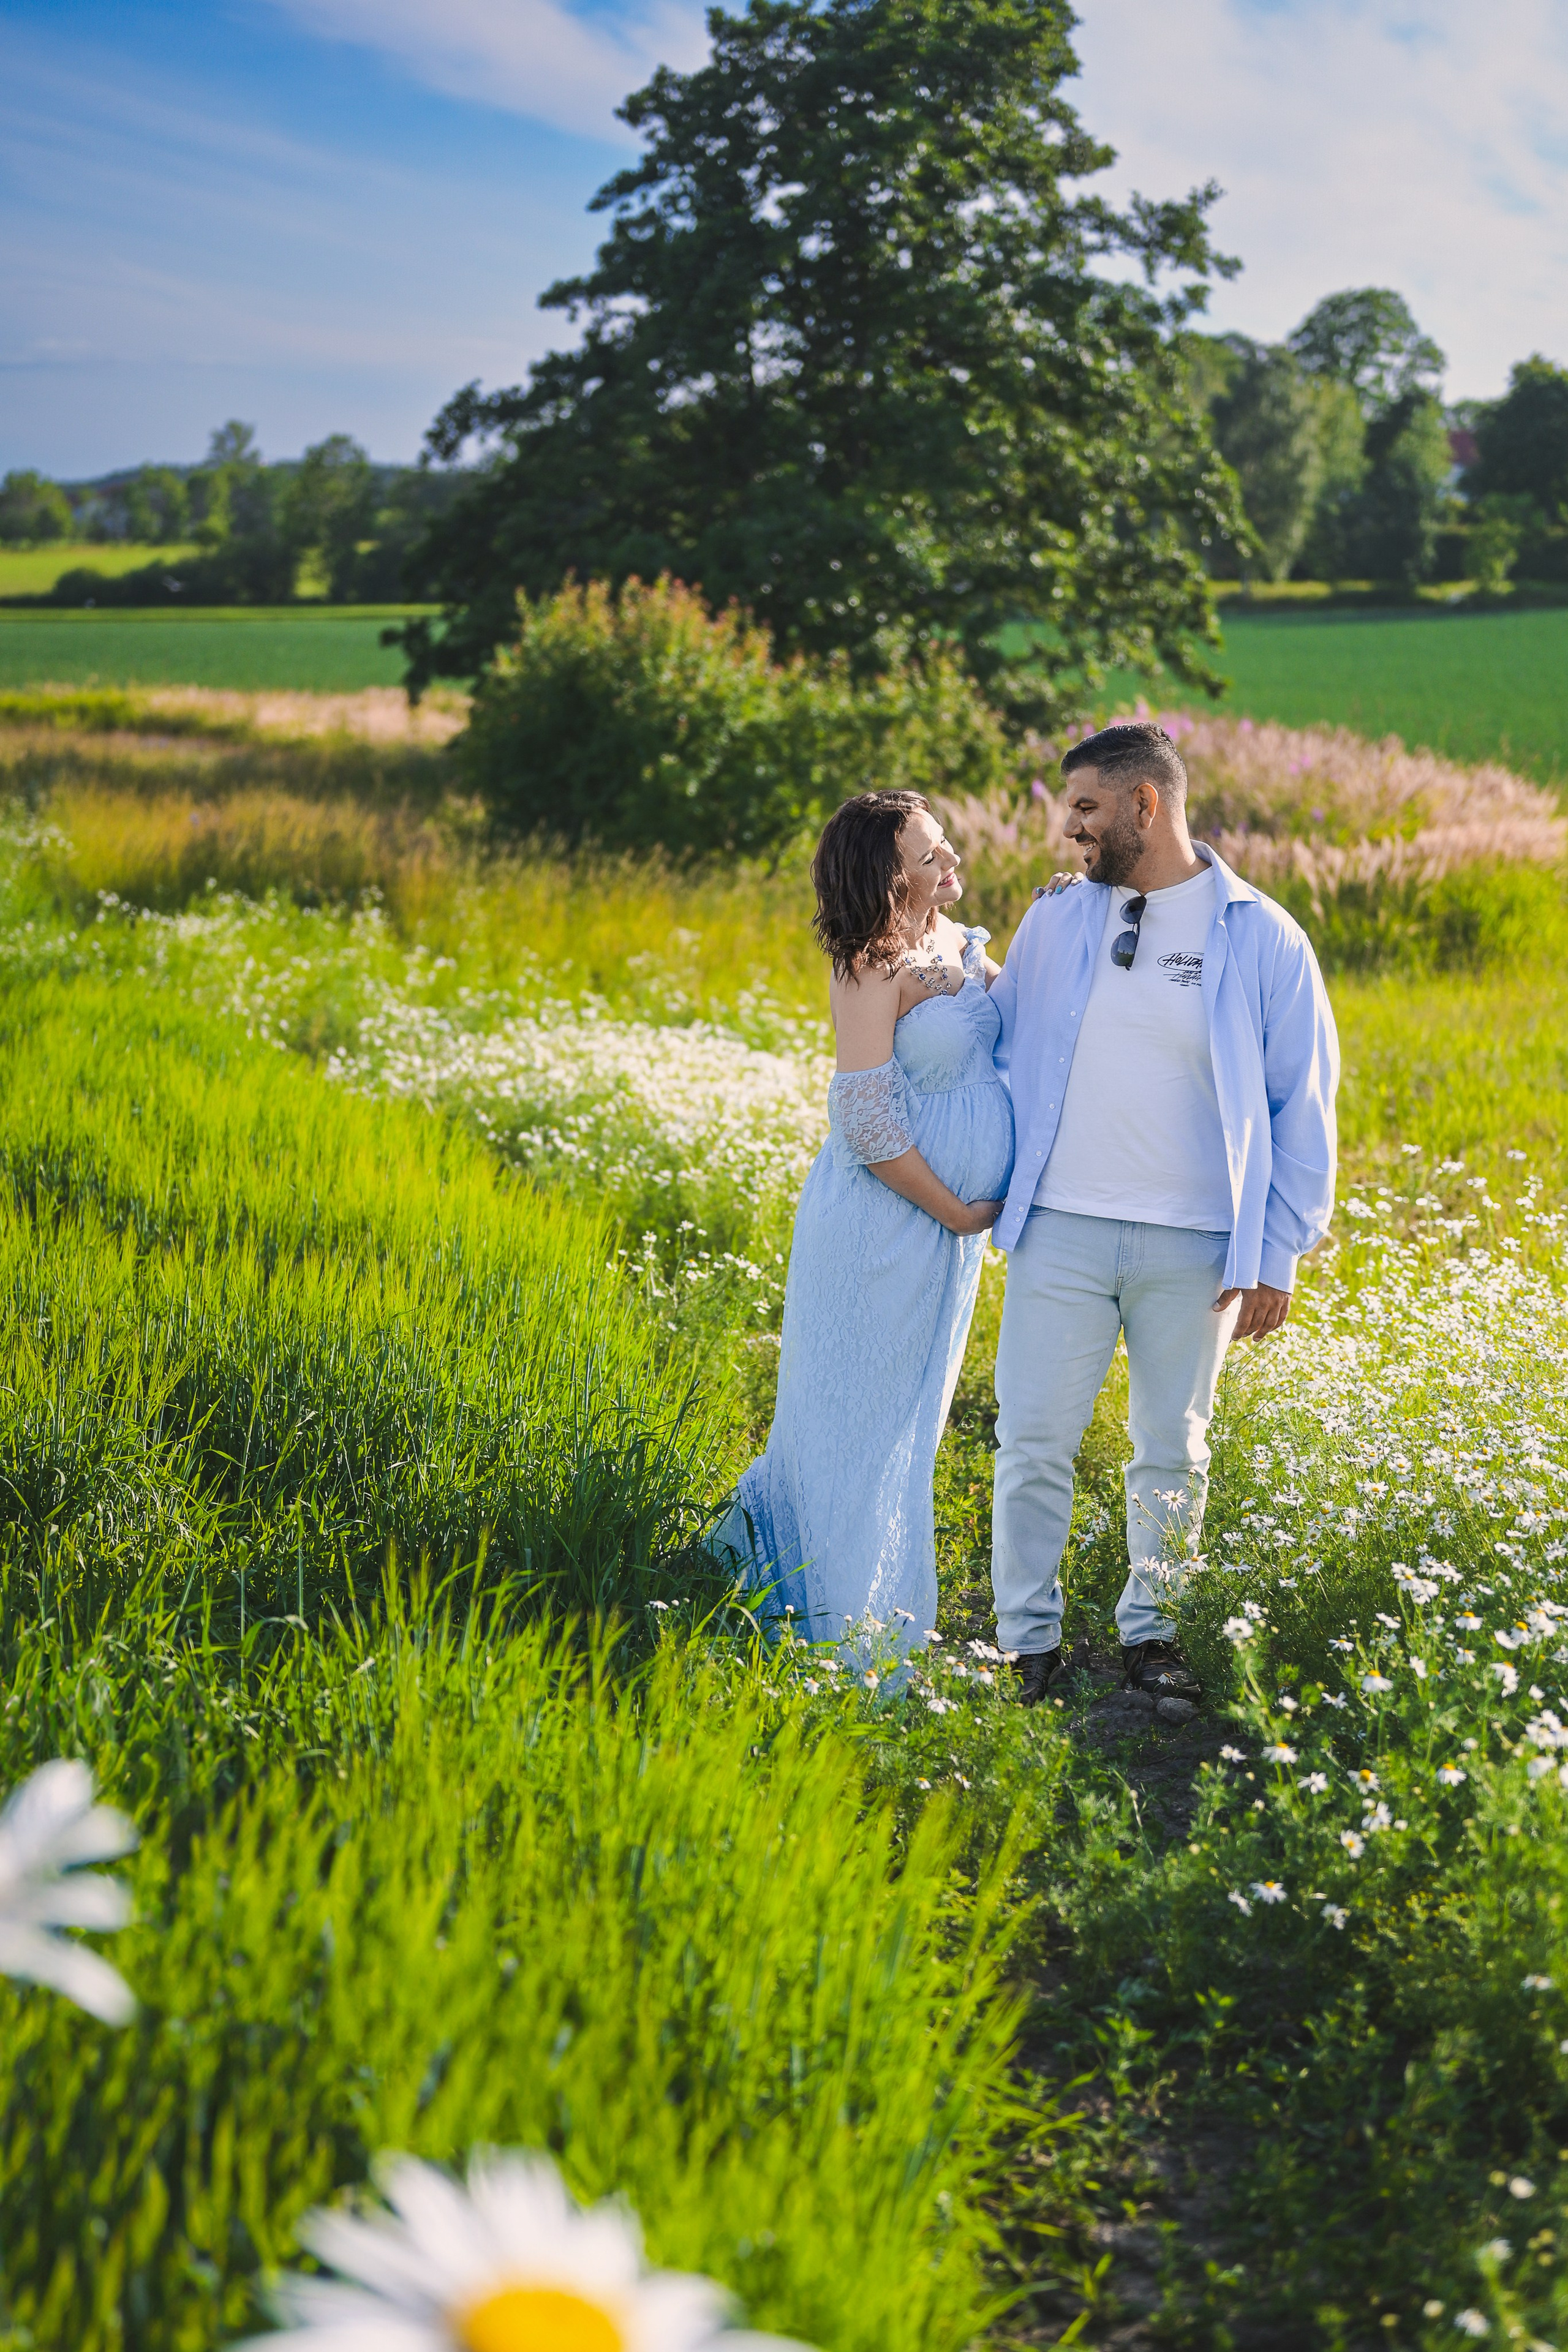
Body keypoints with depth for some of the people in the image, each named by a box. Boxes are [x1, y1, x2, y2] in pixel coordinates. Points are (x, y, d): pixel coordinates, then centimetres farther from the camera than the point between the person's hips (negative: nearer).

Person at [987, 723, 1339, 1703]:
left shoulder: (1261, 938, -2)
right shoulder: (1055, 924, 6)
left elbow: (1303, 1104, 2)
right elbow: (1000, 1054, 17)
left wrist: (1276, 1256, -1)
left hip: (1193, 1248, -1)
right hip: (1060, 1230, 2)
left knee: (1174, 1451, 10)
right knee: (1035, 1442, 1)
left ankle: (1151, 1632, 25)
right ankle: (1030, 1642, 13)